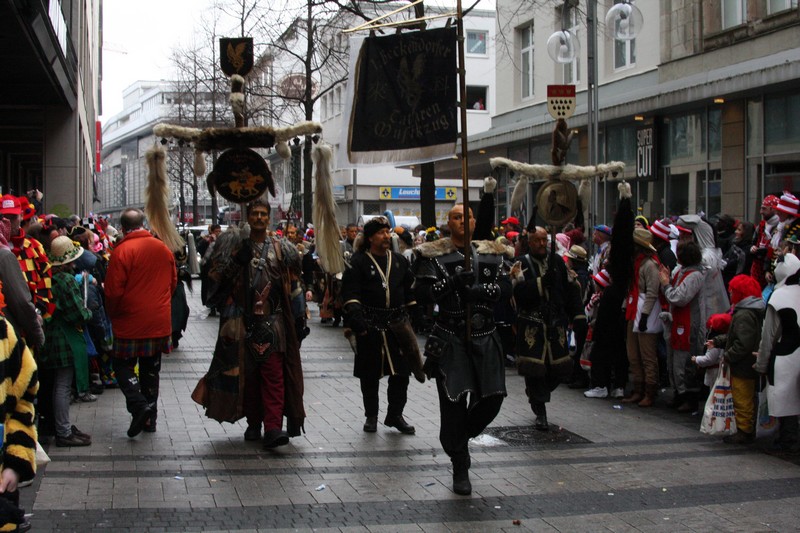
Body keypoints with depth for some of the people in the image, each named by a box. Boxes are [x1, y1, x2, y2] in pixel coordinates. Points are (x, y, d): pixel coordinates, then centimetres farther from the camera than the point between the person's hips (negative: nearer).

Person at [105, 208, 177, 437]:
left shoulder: (122, 251, -15)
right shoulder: (163, 249, 3)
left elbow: (113, 291, -14)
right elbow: (173, 282, 13)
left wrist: (113, 315, 4)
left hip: (131, 323, -5)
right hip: (160, 322, 5)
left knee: (122, 365, 9)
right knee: (151, 369, 15)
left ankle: (138, 404, -12)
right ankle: (150, 417, 19)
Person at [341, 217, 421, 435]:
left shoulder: (399, 261, 14)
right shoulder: (358, 262, -1)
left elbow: (410, 291, 18)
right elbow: (350, 293, -8)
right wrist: (356, 319, -20)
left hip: (398, 325, 4)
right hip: (370, 326, -4)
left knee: (401, 372, 2)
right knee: (370, 374, 5)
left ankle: (395, 415, 14)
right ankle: (371, 416, 18)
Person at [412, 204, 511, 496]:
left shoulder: (491, 254, 11)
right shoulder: (434, 255, 0)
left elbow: (505, 288, 2)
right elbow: (422, 292, -10)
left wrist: (478, 290, -16)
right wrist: (453, 282, -22)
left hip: (485, 337, 4)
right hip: (450, 338, -3)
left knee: (493, 396, 0)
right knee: (454, 400, -4)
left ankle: (459, 436, 30)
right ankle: (460, 469, 10)